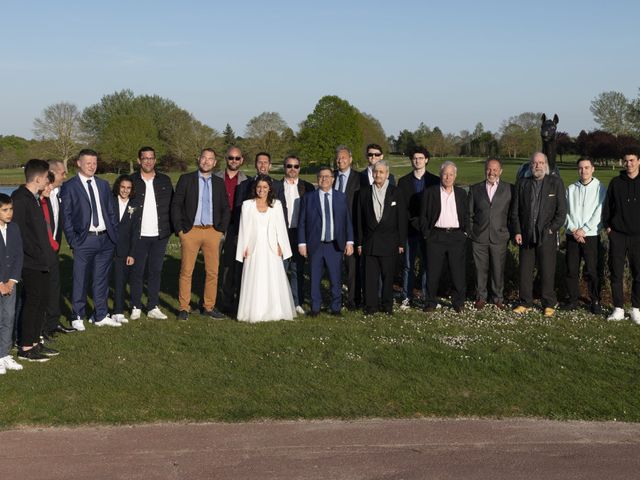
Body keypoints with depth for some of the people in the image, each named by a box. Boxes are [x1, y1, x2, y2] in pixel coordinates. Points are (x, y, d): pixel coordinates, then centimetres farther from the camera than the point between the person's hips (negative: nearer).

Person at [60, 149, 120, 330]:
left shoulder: (103, 184, 13)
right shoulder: (69, 186, -2)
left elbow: (111, 211, 15)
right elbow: (66, 216, -4)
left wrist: (115, 234, 7)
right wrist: (72, 240, -10)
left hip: (105, 239, 5)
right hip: (84, 240, -4)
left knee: (101, 279, 12)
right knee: (80, 281, 3)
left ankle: (101, 316, 22)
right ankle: (78, 317, 15)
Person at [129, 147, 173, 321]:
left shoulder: (165, 181, 8)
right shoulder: (132, 181, 1)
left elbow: (171, 205, 10)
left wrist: (170, 227, 2)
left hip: (160, 235, 2)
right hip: (139, 235, -2)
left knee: (156, 271, 7)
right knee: (137, 271, 3)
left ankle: (153, 308, 14)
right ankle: (136, 307, 12)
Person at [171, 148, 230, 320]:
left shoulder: (219, 183, 11)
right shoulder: (186, 179, 3)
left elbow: (225, 208, 15)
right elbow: (176, 204, 1)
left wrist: (221, 229, 3)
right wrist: (179, 229, -5)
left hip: (213, 232, 3)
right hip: (190, 231, -3)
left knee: (212, 272, 4)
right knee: (186, 272, -1)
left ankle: (209, 306, 15)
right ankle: (184, 308, 7)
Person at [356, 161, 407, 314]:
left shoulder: (395, 192, 2)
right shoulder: (364, 192, 7)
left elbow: (402, 219, 1)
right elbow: (359, 219, 8)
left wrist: (401, 242, -2)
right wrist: (359, 242, 4)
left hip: (389, 242, -1)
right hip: (370, 242, 1)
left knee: (388, 275, 5)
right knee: (370, 275, 1)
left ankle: (387, 305, 16)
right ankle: (370, 305, 9)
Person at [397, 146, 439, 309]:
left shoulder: (435, 181, 6)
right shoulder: (403, 181, 7)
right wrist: (413, 220, -9)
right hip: (409, 229, 0)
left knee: (427, 264, 4)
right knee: (408, 265, 2)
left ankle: (427, 296, 11)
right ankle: (407, 297, 7)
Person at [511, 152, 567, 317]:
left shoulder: (555, 182, 2)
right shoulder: (522, 184, 8)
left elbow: (562, 210, 0)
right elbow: (515, 211, 9)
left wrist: (552, 229, -7)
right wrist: (517, 232, 1)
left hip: (547, 235, -2)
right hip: (526, 235, 2)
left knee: (547, 271, 1)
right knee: (525, 271, 6)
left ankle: (549, 305, 11)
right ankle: (526, 303, 17)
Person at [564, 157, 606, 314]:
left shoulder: (600, 188, 1)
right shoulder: (571, 189, 10)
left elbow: (599, 214, -5)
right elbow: (565, 212, 6)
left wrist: (583, 230, -10)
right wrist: (573, 230, -7)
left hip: (591, 235, -3)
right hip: (572, 235, 3)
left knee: (593, 270, -3)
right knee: (571, 269, 4)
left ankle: (595, 301, 7)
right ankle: (573, 298, 15)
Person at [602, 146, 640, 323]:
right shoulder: (616, 182, 5)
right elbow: (607, 206, 10)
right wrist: (607, 226, 3)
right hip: (617, 235, 1)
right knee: (616, 273, 2)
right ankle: (618, 308, 11)